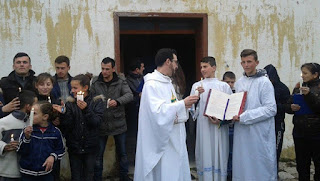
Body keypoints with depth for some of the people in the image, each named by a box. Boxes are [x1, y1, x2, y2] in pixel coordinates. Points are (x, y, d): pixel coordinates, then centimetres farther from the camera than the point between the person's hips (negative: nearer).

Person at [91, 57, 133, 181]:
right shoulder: (95, 84, 3)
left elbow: (129, 95, -17)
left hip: (118, 124, 0)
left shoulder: (121, 82, -1)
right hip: (101, 125, 0)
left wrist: (117, 101, -35)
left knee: (122, 152, 13)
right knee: (98, 154, 7)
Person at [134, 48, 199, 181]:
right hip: (162, 142, -9)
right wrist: (182, 104, -19)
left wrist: (184, 106, 3)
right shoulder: (152, 84, -15)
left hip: (175, 141, 9)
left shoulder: (168, 82, 16)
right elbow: (158, 111, -26)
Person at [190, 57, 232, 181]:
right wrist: (197, 95, -13)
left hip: (220, 128, 0)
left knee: (219, 156, 1)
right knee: (205, 156, -1)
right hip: (203, 127, 0)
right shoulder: (197, 86, 8)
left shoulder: (224, 86, 7)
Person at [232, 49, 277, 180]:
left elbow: (271, 109, -15)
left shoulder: (264, 82, -8)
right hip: (241, 133, 6)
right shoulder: (239, 83, 11)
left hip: (259, 134, -6)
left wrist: (244, 117, -19)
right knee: (242, 167, 11)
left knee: (260, 169, 1)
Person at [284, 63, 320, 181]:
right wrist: (291, 107, -9)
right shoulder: (298, 89, 11)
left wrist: (309, 95, -24)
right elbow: (287, 107, 12)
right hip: (300, 133, 4)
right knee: (302, 164, 10)